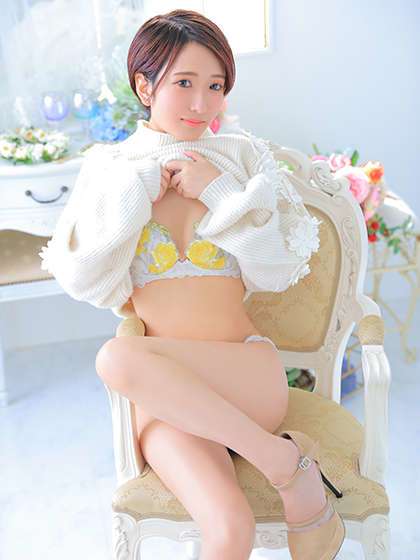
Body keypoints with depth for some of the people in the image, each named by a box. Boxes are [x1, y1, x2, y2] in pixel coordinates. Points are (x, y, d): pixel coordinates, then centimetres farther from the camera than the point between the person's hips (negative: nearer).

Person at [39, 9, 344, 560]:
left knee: (117, 359, -32)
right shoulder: (110, 167, 7)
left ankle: (283, 459, -16)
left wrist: (220, 192, -8)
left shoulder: (243, 155, 6)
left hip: (248, 380, 1)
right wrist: (136, 193, -7)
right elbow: (83, 280, 0)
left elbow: (279, 270, 1)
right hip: (166, 394, -1)